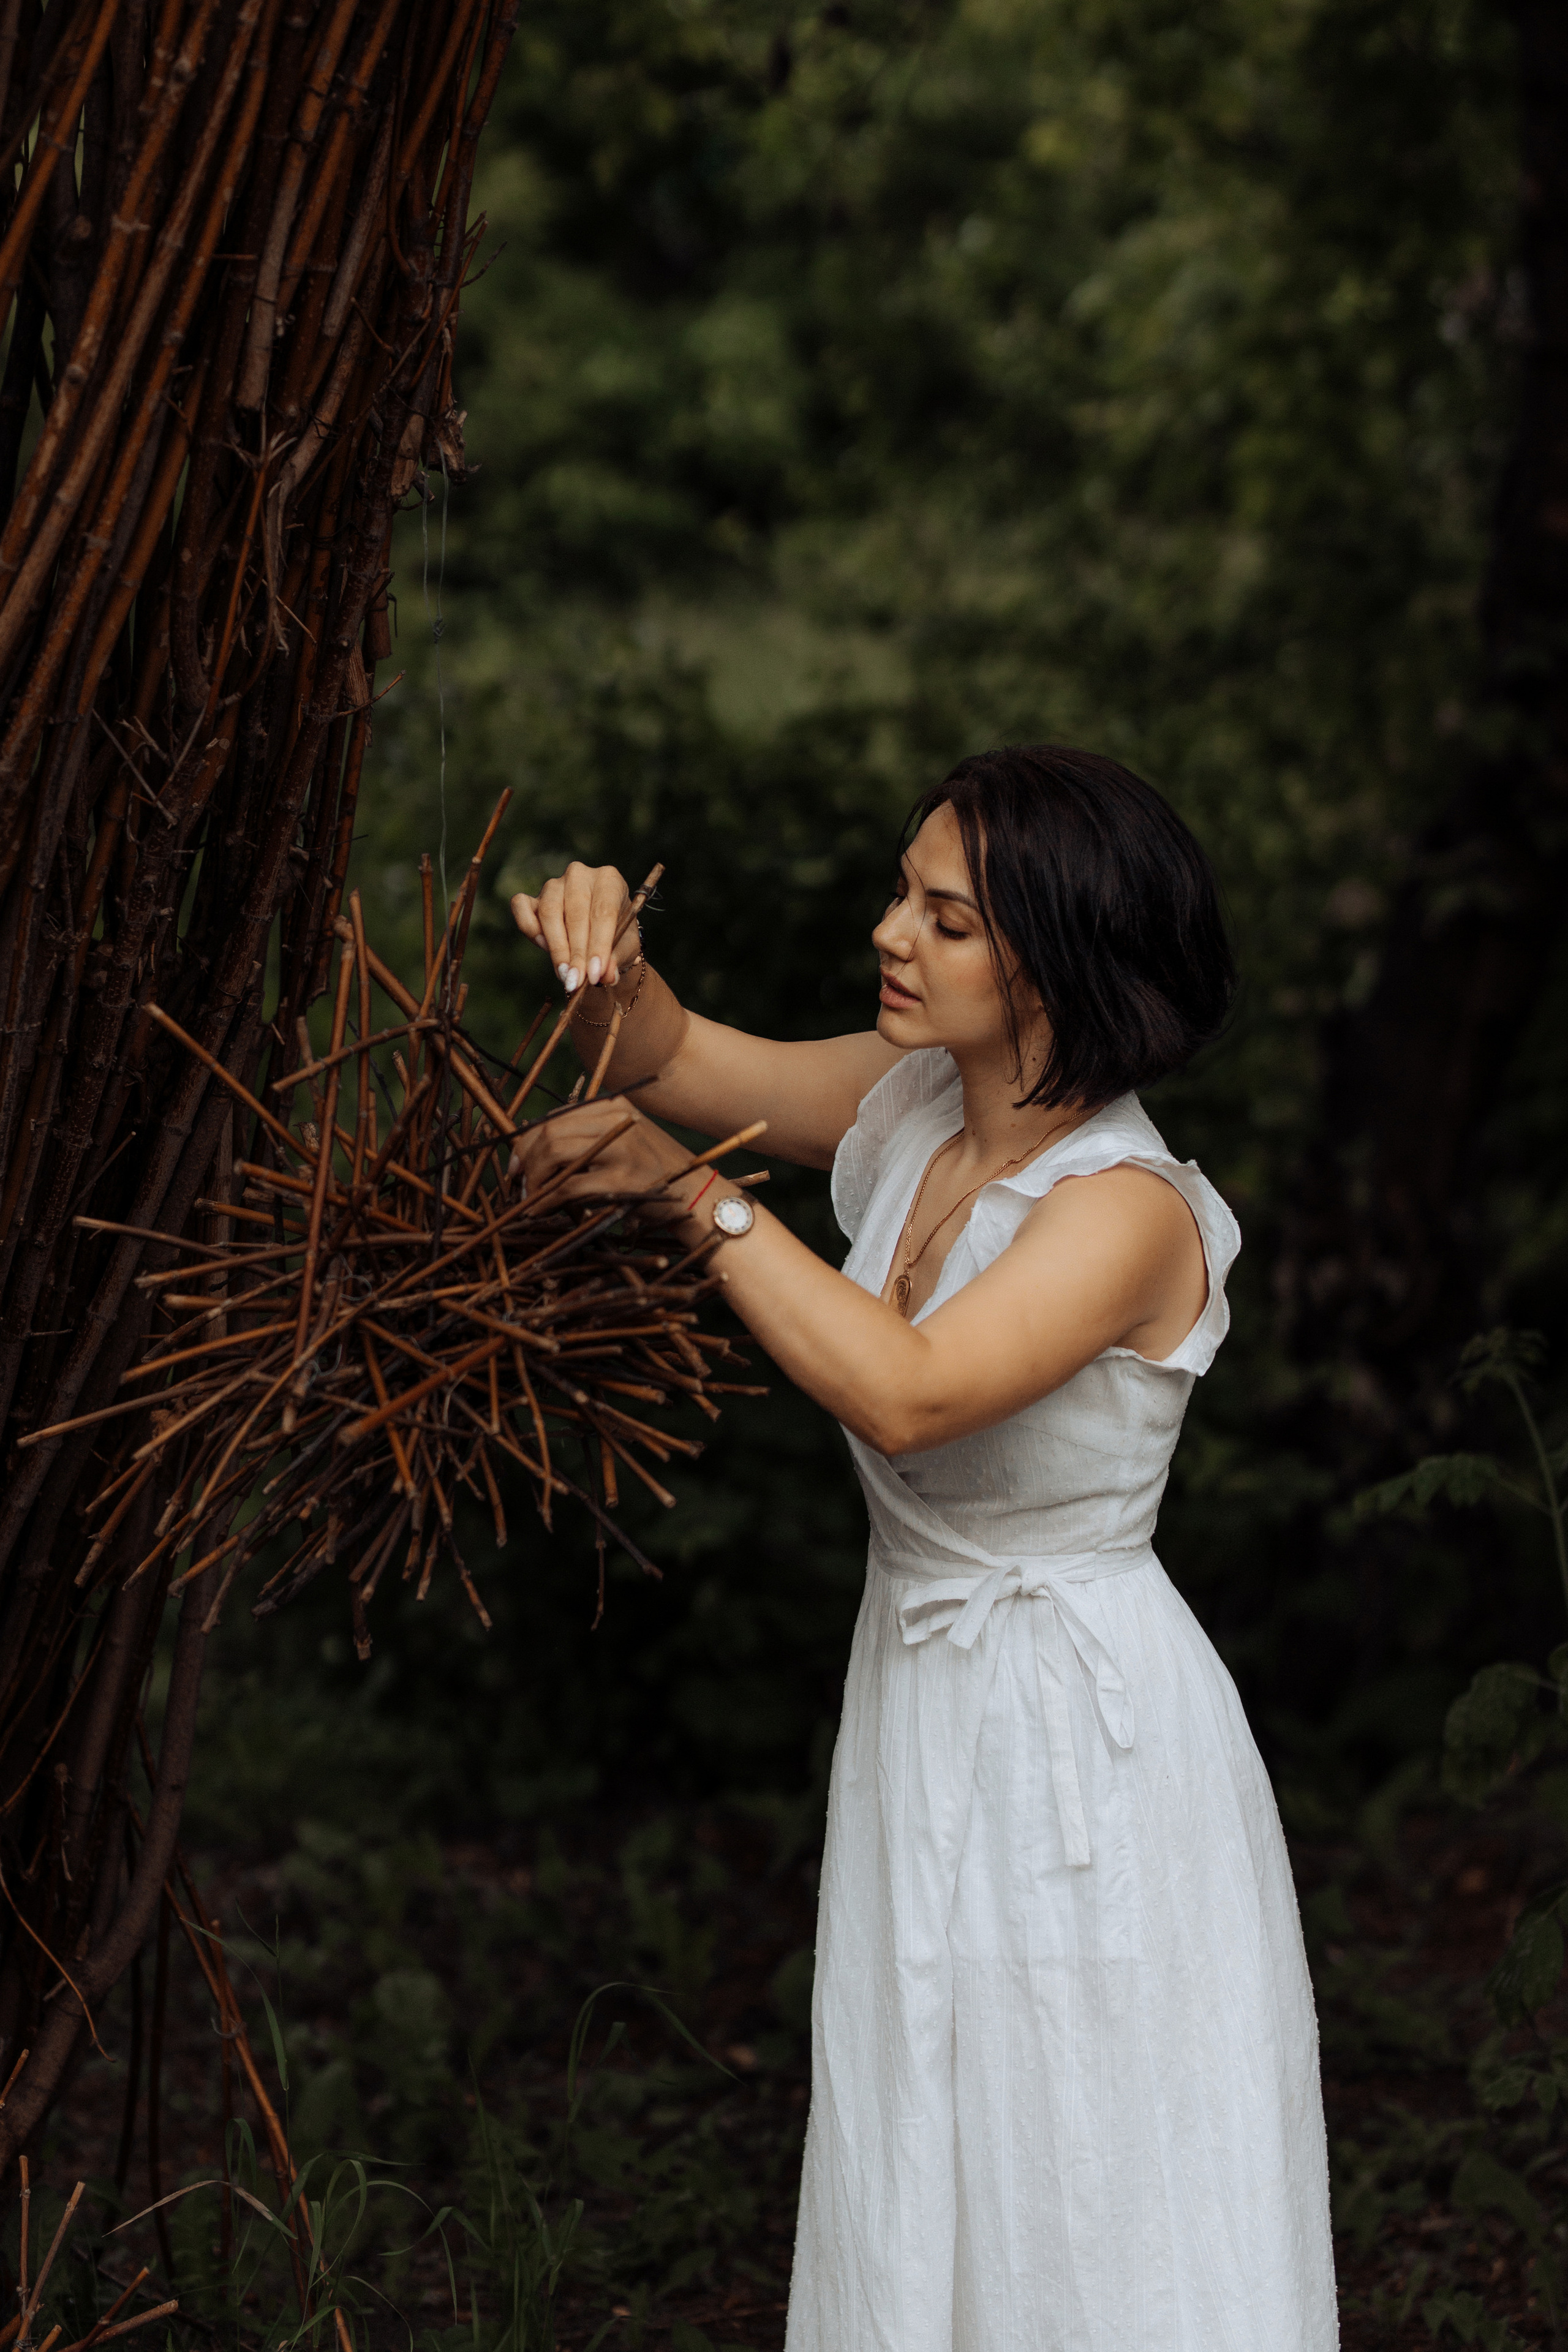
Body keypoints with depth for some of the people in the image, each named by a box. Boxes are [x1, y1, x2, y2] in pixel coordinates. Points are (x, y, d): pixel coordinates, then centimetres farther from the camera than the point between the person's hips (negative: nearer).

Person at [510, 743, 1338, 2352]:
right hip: (917, 1697, 8)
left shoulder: (1127, 1209, -23)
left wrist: (695, 1191, -29)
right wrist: (602, 961, -12)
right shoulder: (912, 1105, 0)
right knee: (925, 2205, 18)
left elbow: (906, 1392, -37)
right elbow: (671, 1064, 11)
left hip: (1082, 1735, -8)